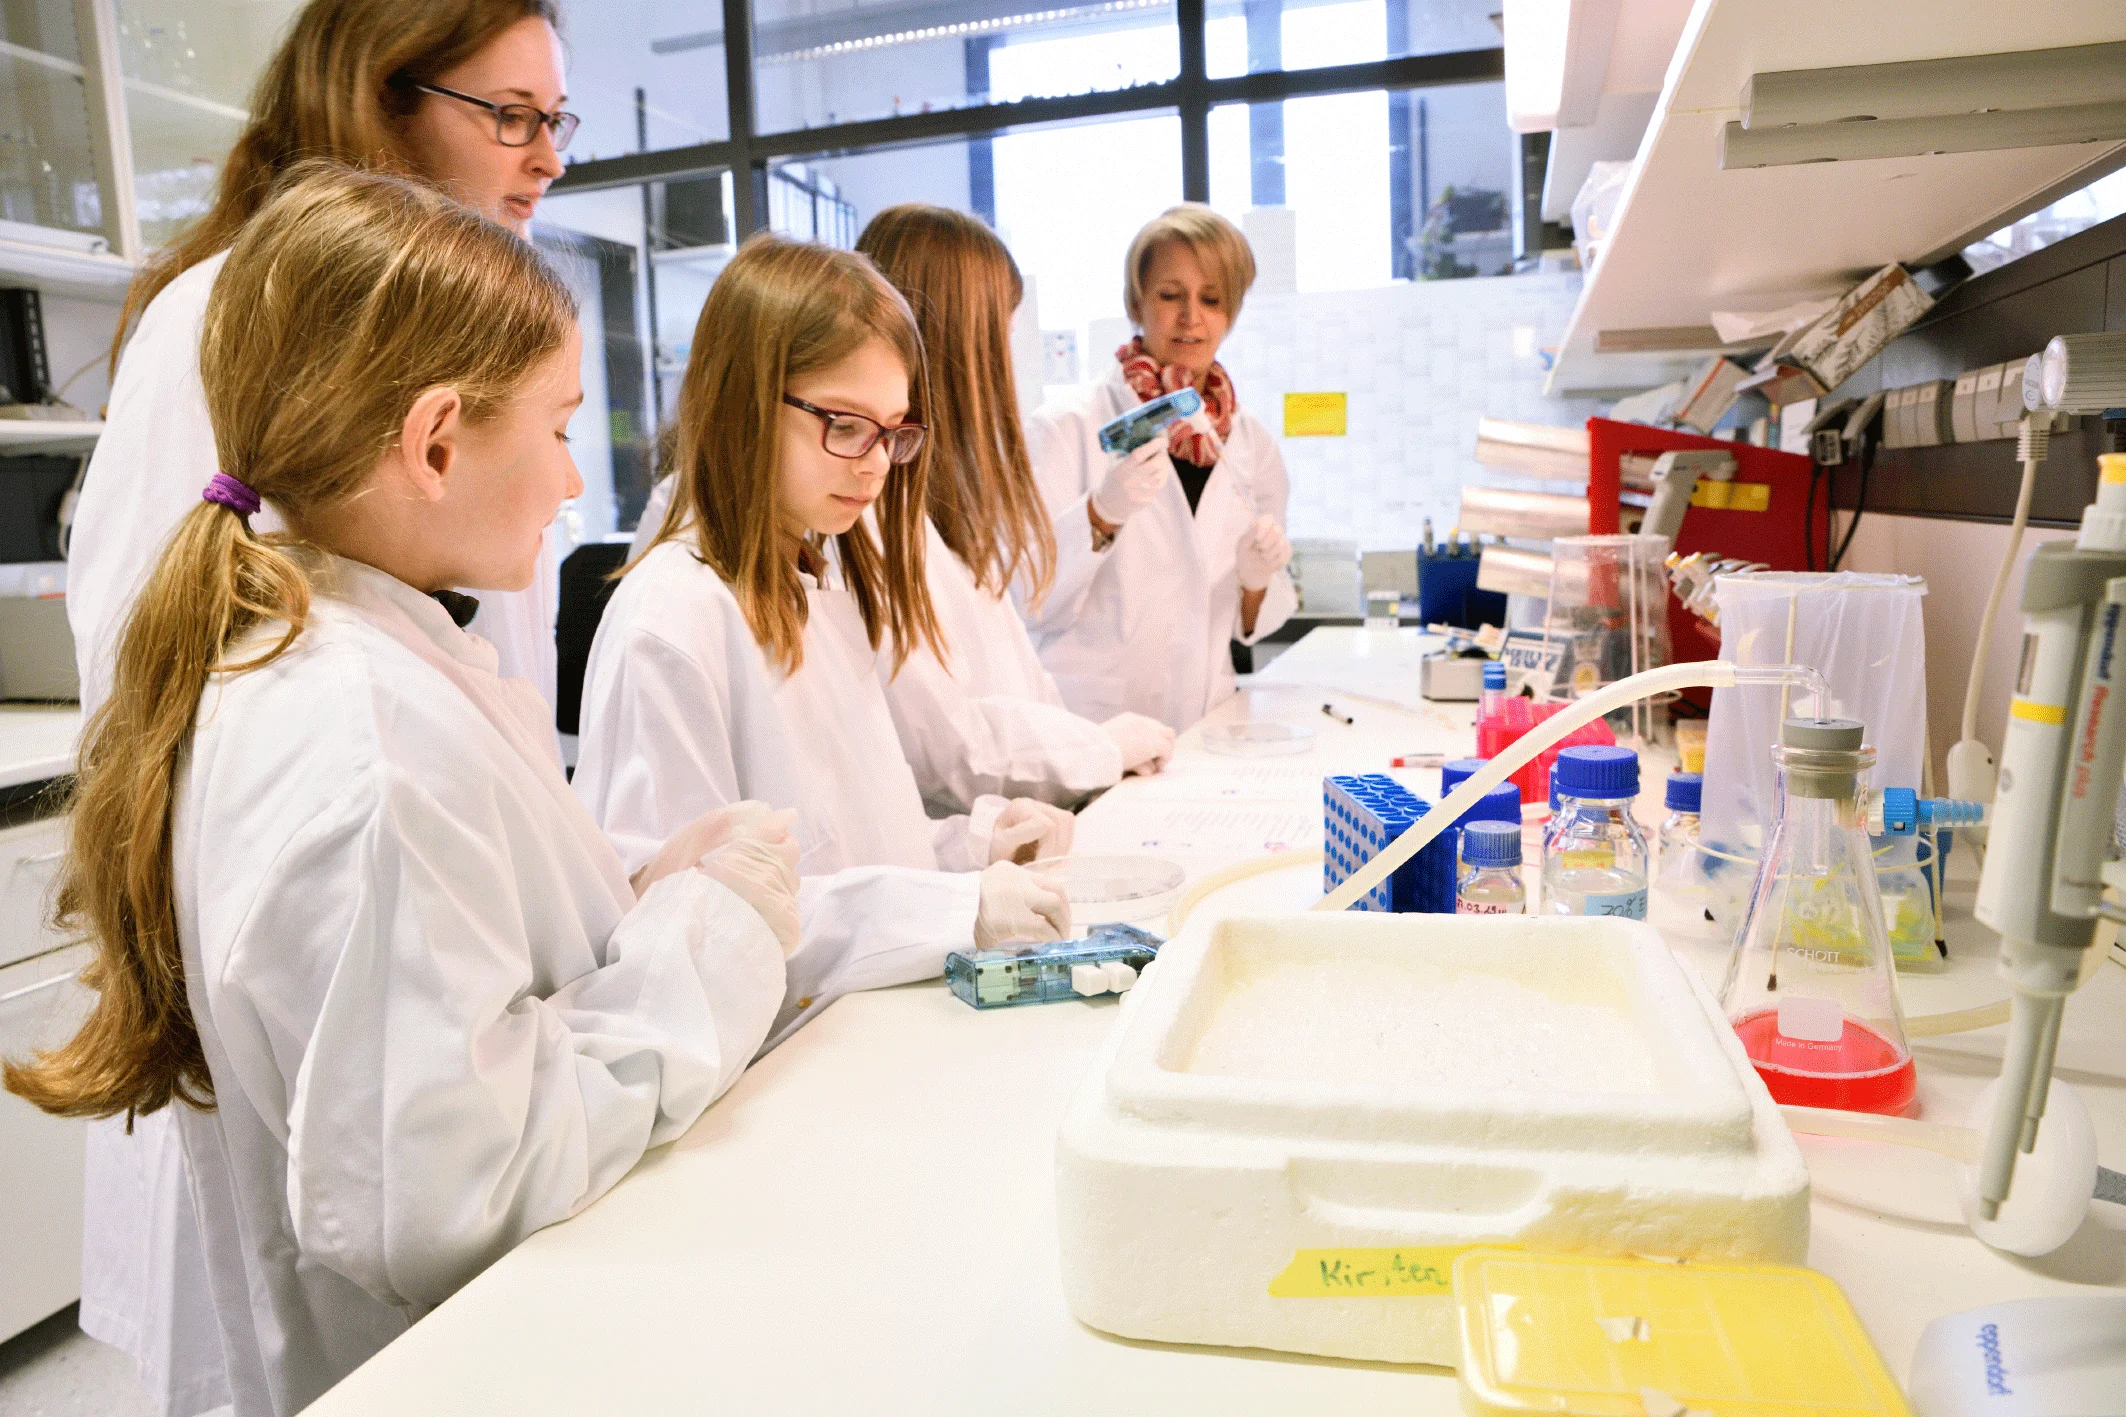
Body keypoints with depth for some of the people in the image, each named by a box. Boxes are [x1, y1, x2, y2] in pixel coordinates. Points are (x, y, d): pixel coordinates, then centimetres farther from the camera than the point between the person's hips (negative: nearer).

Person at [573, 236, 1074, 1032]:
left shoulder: (830, 580, 14)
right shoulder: (671, 621, -14)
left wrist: (965, 845, 3)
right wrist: (953, 910, -21)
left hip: (886, 1014, 7)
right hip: (765, 1053, -7)